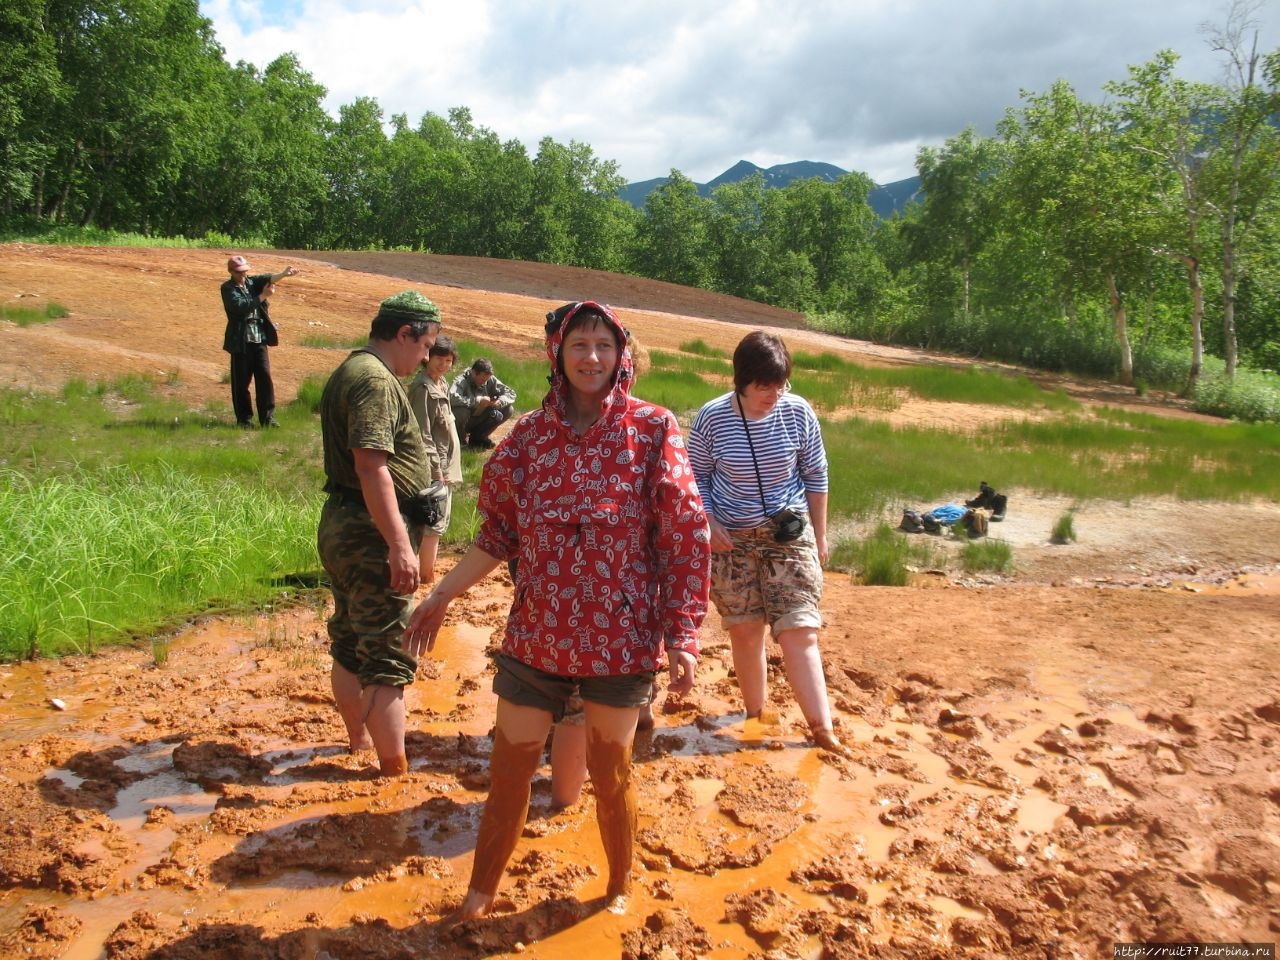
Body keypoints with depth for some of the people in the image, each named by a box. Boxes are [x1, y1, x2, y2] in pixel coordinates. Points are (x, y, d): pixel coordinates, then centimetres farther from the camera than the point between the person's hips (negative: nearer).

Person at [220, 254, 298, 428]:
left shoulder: (252, 281, 10)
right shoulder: (228, 288, -2)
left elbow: (267, 279, -11)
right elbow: (241, 306, -18)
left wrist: (284, 274, -30)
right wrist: (263, 296, -17)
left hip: (259, 338, 4)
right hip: (241, 340, -4)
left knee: (265, 378, 1)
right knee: (241, 381, 2)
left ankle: (268, 418, 5)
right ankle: (244, 419, 12)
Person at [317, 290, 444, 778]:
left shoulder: (349, 372, 17)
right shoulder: (376, 380, -17)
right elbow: (371, 466, -27)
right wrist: (400, 546, -28)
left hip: (341, 526, 11)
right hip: (371, 534, -11)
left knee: (350, 646, 20)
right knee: (388, 658, -4)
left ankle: (359, 740, 36)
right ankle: (394, 769, 4)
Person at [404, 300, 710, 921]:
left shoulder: (652, 428, -7)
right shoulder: (529, 433, 2)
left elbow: (686, 538, -8)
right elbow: (500, 531, 10)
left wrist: (684, 636, -11)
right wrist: (443, 594, 9)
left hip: (619, 638, -2)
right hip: (535, 634, 3)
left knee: (610, 772, 14)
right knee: (509, 765, 13)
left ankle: (620, 888, 40)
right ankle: (480, 893, 36)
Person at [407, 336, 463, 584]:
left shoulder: (441, 385, 13)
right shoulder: (422, 388, -16)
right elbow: (423, 435, -21)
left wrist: (447, 468, 17)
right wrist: (436, 469, -21)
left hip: (444, 466, 10)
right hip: (435, 467, -10)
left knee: (437, 522, 16)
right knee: (434, 525, -4)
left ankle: (423, 571, 26)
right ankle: (427, 575, 4)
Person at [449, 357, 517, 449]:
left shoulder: (490, 380, -10)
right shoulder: (461, 381, -25)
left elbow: (511, 394, -5)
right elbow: (452, 397, -45)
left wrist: (499, 402, -28)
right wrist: (478, 400, -40)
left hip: (479, 421, 6)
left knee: (508, 409, -8)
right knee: (461, 411, -38)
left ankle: (477, 436, 6)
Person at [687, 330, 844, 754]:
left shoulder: (798, 412, -8)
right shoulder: (712, 417, -10)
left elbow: (815, 476, 3)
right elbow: (697, 479, 2)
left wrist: (819, 537, 6)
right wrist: (710, 526, -10)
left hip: (790, 535, 0)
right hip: (733, 540, 1)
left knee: (798, 633, -6)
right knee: (745, 632, 7)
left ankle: (822, 730, 0)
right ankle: (755, 717, 24)